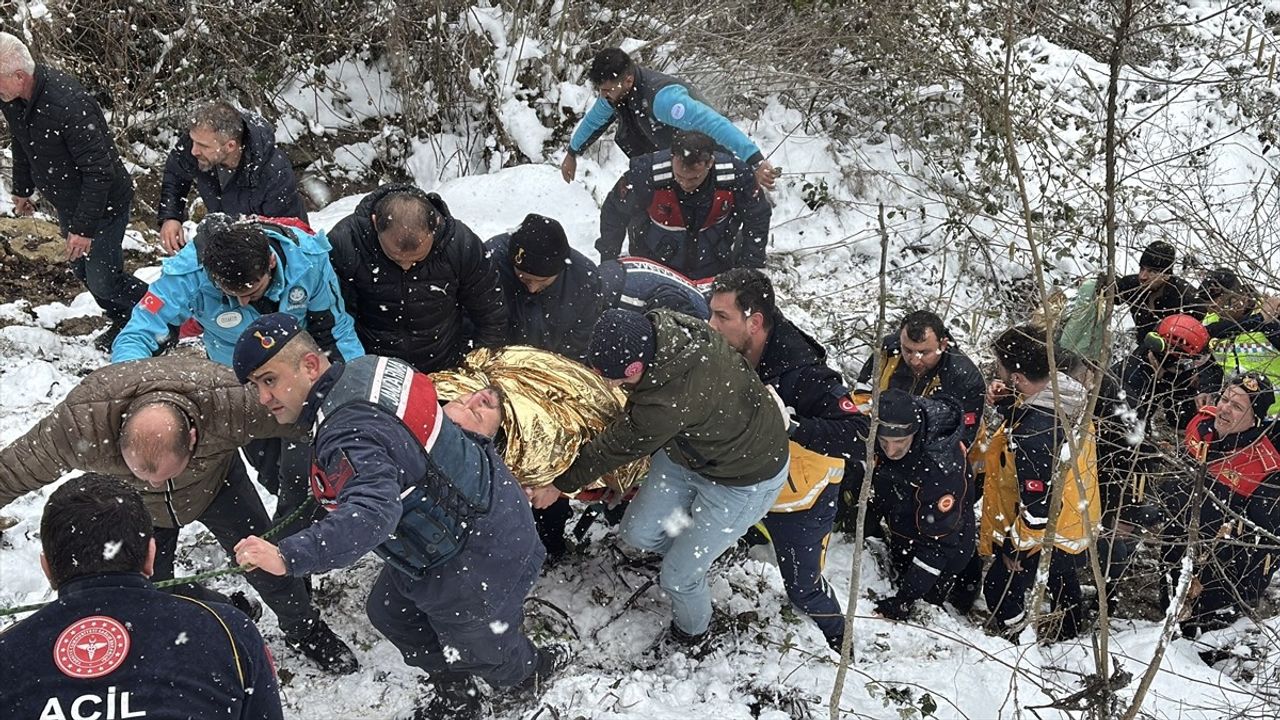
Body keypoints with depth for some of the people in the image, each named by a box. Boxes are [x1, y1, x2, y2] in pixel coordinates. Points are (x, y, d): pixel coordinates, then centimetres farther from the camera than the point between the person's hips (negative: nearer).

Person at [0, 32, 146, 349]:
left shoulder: (68, 106, -37)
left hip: (103, 203, -8)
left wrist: (84, 226, -28)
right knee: (82, 270, 19)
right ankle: (124, 323, 41)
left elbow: (99, 170, -31)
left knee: (102, 280, -4)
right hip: (68, 203, 8)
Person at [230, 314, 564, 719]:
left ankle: (534, 671, 51)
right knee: (389, 612, 24)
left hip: (475, 563, -10)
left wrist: (289, 557, -53)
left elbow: (371, 513, -48)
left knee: (481, 649, 18)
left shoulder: (349, 435, -33)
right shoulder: (362, 372, -3)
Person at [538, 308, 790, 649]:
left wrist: (559, 483, -9)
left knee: (678, 577, 5)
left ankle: (693, 634, 36)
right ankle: (692, 549, 41)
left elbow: (617, 448, -24)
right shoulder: (660, 326, -24)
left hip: (744, 481, -7)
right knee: (638, 532, 12)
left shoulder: (670, 402, -43)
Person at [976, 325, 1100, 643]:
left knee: (1001, 588, 15)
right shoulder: (1063, 392, -16)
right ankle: (1070, 629, 59)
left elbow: (1038, 507, -33)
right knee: (1062, 577, 34)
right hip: (1072, 520, 9)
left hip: (1048, 534, -9)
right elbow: (1025, 412, 7)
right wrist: (1003, 401, -13)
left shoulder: (1032, 437, -41)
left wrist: (1017, 547, -16)